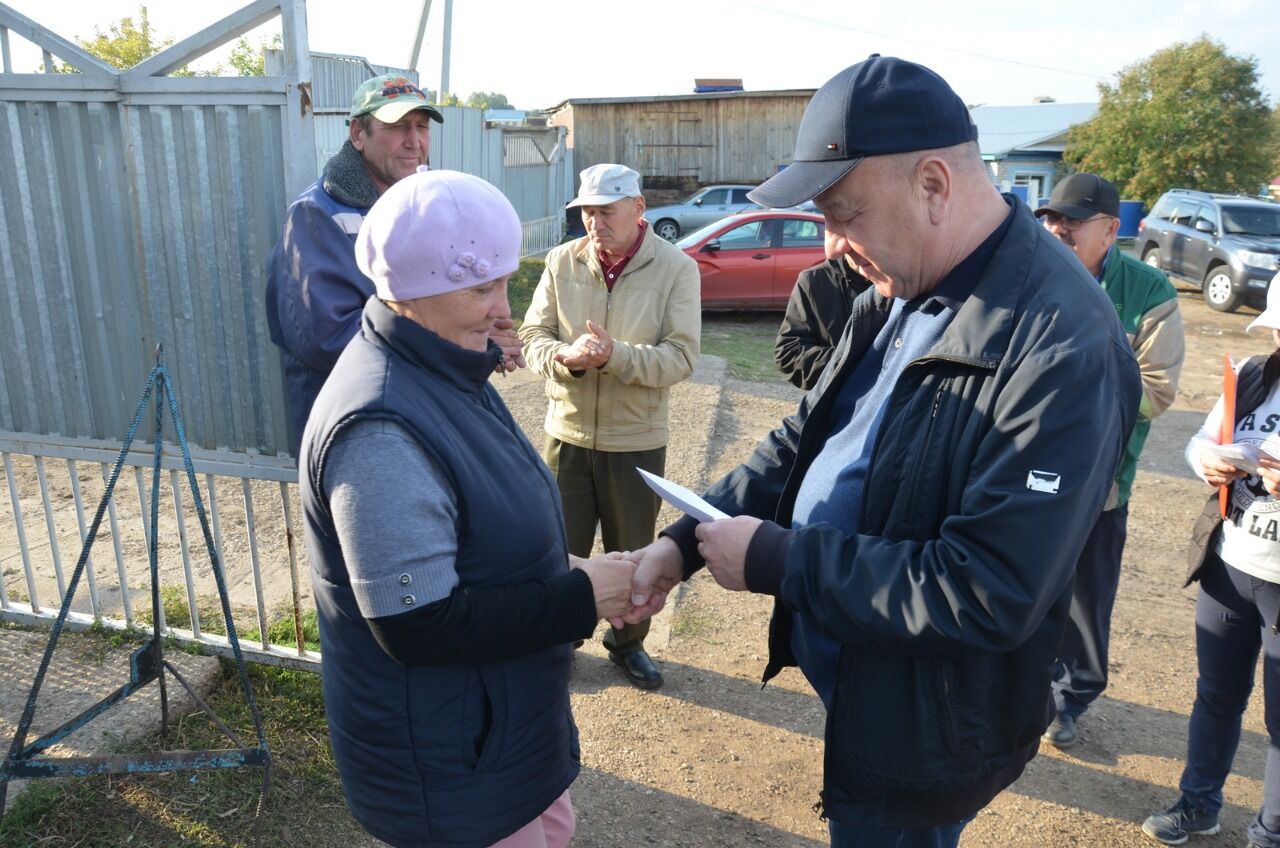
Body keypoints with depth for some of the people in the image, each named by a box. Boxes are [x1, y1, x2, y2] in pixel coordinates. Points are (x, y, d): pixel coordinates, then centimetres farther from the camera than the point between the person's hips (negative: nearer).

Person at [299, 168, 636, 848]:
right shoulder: (384, 431, -31)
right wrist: (580, 599, -23)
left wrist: (565, 570, -5)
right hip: (445, 761, -9)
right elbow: (420, 627, -30)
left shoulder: (442, 372, 2)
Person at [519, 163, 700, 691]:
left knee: (632, 552, 16)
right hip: (567, 434, 2)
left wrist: (614, 355, -29)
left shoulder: (676, 268, -10)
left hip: (637, 442, -1)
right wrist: (566, 357, -24)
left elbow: (681, 357, -15)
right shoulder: (562, 261, -3)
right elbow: (533, 334, -2)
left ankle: (628, 641, 39)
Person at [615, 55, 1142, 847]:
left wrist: (776, 560, -24)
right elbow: (803, 442, 5)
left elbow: (986, 596, -30)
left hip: (921, 733, -7)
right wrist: (684, 541, -7)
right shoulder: (899, 292, 0)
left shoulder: (1064, 350, -28)